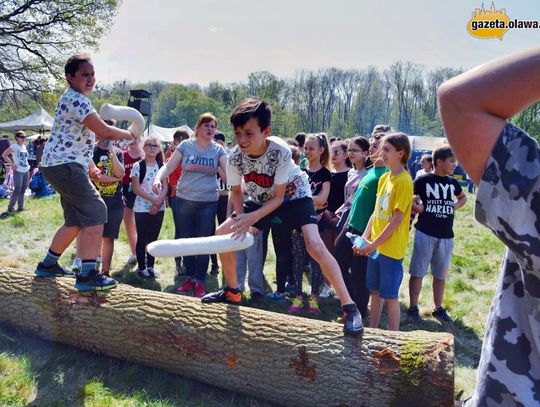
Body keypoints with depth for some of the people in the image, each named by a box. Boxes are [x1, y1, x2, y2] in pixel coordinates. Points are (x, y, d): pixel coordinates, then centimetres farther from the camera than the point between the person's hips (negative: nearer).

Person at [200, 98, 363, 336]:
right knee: (222, 234, -2)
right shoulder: (234, 157, -23)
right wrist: (241, 217, -24)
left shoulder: (281, 152, -35)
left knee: (315, 246, -27)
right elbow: (236, 191, -7)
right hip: (260, 199, 5)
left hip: (293, 195, -5)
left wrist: (252, 217, -36)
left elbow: (278, 197, -25)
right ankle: (232, 292, 19)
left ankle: (349, 307, -14)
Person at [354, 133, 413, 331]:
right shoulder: (384, 178, 9)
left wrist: (374, 244, -14)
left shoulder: (403, 181, -15)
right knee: (375, 291, 17)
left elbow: (396, 220, -17)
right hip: (375, 246, 7)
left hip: (391, 248, -7)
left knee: (390, 296, 3)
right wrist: (365, 239, 4)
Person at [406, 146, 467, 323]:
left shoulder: (453, 182, 6)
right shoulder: (423, 180, -8)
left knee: (441, 274, 14)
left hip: (446, 236, 5)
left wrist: (455, 206, 7)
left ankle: (438, 308, 27)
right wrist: (417, 208, -16)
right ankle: (413, 307, 15)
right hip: (425, 234, -5)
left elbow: (463, 197, 25)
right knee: (418, 272, 4)